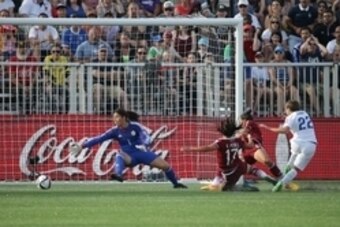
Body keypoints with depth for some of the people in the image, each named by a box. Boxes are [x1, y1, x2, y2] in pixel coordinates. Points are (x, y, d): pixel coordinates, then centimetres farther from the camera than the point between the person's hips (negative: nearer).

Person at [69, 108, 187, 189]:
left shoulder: (135, 126, -11)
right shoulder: (115, 131, -6)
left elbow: (146, 138, -14)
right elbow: (99, 139, -9)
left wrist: (144, 145, -38)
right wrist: (82, 146, -15)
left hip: (142, 152, 0)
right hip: (130, 156, 0)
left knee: (165, 165, -6)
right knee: (119, 156, -35)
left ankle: (176, 183, 18)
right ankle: (118, 175, -60)